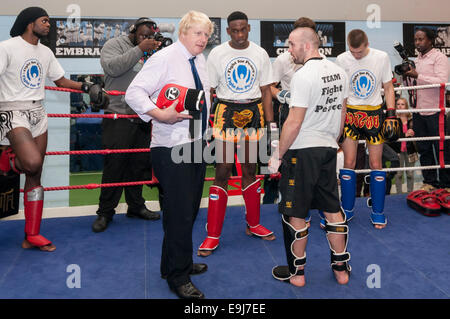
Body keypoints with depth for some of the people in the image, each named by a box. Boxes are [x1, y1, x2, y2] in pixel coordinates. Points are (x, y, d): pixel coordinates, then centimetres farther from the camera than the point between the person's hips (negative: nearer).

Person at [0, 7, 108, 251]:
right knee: (32, 162, -31)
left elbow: (61, 80, 21)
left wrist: (86, 87, 7)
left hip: (38, 114, 7)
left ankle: (32, 236, 14)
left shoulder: (45, 52, 15)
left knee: (35, 176, 6)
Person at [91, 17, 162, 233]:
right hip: (119, 116, -5)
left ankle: (136, 206, 24)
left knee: (139, 164, 10)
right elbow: (113, 67, -15)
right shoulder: (115, 44, 5)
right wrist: (139, 49, -15)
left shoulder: (150, 53, 19)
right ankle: (105, 212, 6)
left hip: (143, 119, 6)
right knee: (114, 165, -5)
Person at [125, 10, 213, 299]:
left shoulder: (201, 60, 13)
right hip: (172, 148, -8)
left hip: (196, 145, 8)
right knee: (179, 213, -5)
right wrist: (160, 114, -29)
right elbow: (134, 93, -15)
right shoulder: (164, 58, -11)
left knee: (190, 209, 16)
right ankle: (178, 278, 12)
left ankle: (179, 263, 34)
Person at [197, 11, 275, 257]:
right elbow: (207, 90, -1)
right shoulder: (217, 54, -1)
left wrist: (271, 122, 3)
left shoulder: (260, 54, 5)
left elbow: (265, 91, 7)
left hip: (254, 114, 3)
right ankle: (212, 235, 6)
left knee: (250, 170, 11)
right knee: (222, 173, -3)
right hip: (226, 114, -2)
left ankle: (254, 225, 28)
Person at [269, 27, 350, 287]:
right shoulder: (339, 72, 8)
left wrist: (278, 155, -10)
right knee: (333, 210, 15)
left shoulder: (303, 75, -16)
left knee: (296, 215, 6)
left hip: (302, 151, -8)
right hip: (328, 149, 8)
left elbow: (294, 123, -19)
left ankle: (296, 272, 19)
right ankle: (342, 268, 27)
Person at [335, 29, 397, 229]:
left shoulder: (382, 57, -1)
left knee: (376, 164, 1)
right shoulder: (341, 59, -2)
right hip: (350, 113, 0)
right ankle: (347, 209, 14)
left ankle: (378, 212, 15)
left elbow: (388, 87, 6)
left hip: (374, 113, 0)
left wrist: (391, 116, -1)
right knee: (348, 163, -1)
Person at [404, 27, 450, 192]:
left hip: (434, 111, -7)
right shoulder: (417, 59, 16)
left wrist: (417, 76, -21)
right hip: (419, 111, 7)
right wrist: (408, 76, 5)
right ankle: (429, 182, 20)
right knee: (423, 149, 10)